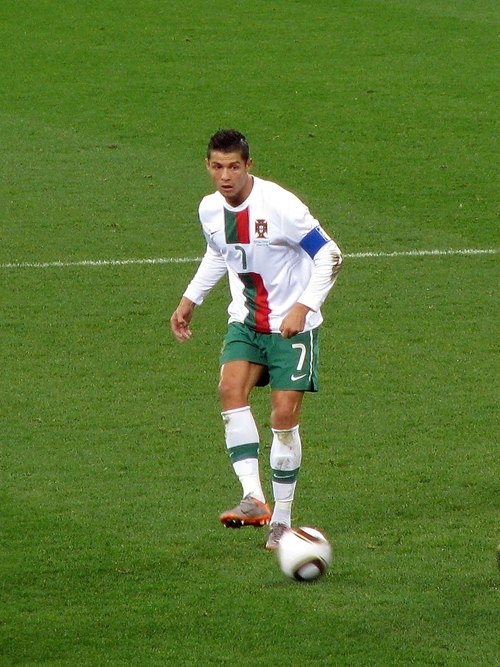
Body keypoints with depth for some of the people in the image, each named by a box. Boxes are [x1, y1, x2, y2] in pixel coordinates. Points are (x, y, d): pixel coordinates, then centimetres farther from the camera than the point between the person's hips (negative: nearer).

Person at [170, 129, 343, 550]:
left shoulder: (279, 205, -20)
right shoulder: (210, 210, 0)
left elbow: (329, 255, -16)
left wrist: (303, 306, -25)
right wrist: (190, 299, 19)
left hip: (292, 325, -5)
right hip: (246, 321, 5)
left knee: (284, 415, -8)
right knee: (231, 389, -22)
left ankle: (282, 518, 7)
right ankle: (253, 498, -27)